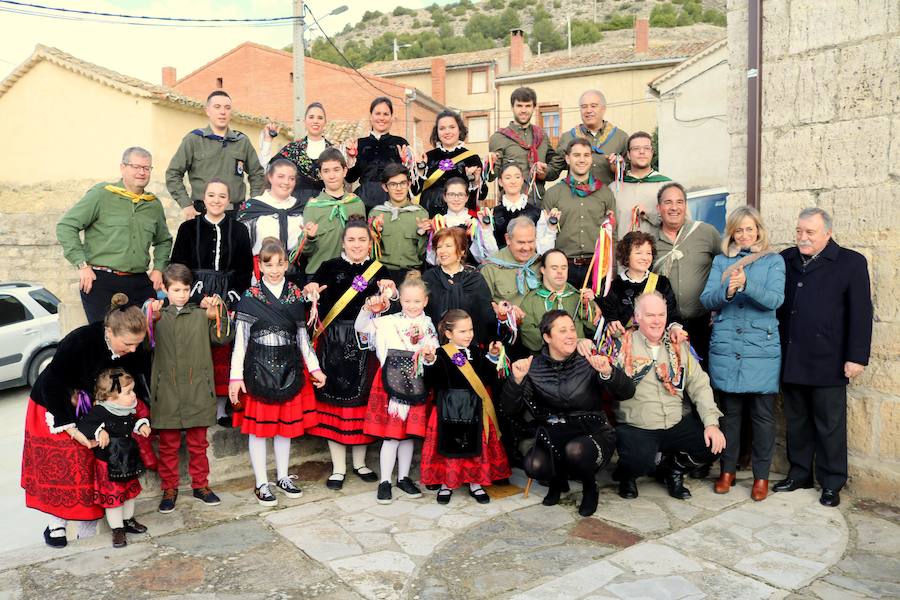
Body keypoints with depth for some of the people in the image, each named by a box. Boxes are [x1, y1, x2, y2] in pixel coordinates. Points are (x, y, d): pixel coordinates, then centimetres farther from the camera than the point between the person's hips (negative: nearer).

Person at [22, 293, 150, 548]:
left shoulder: (135, 349, -22)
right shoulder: (79, 342, -37)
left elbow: (136, 383, -5)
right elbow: (51, 386, -28)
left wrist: (140, 419, -13)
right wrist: (72, 428, -24)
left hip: (93, 409, 4)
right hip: (54, 406, -4)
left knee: (92, 464, 6)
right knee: (56, 465, 5)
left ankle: (91, 518, 20)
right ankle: (56, 523, 21)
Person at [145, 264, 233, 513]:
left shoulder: (201, 315, 5)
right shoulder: (158, 317, 2)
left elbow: (223, 338, -1)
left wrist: (217, 316, -16)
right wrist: (152, 320, -27)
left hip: (197, 390, 1)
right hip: (167, 391, -1)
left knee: (198, 442, 12)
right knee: (168, 444, 10)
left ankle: (200, 484, 27)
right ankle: (169, 488, 24)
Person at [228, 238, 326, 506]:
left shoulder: (296, 295, 5)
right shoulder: (250, 297, -3)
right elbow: (241, 339, -4)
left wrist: (314, 368, 8)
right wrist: (236, 376, -9)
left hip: (289, 369, 3)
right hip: (258, 369, -3)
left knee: (286, 424, 11)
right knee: (258, 426, 4)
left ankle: (283, 477, 27)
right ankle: (261, 483, 16)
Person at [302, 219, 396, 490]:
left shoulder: (379, 270, 8)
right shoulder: (330, 267, 4)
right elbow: (312, 292, -11)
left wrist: (391, 291, -23)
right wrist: (310, 291, -32)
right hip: (334, 342, -1)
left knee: (363, 400, 8)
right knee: (335, 399, 2)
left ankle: (359, 462, 25)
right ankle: (338, 468, 14)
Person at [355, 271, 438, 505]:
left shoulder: (428, 326, 7)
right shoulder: (389, 321, -3)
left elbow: (431, 361, 9)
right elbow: (360, 328, -8)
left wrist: (429, 355, -13)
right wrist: (369, 309, -23)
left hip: (415, 384, 4)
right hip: (391, 382, -3)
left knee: (409, 433, 12)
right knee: (392, 434, -1)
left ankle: (404, 477, 27)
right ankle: (385, 481, 12)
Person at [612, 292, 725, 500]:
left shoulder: (679, 346, 10)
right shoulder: (623, 345, -2)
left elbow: (699, 385, 6)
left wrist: (712, 423, -5)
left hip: (676, 426, 5)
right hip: (635, 428, -4)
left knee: (714, 444, -13)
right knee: (639, 462, -31)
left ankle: (673, 468, 17)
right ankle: (627, 475, 9)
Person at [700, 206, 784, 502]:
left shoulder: (773, 261, 5)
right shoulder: (721, 261, 11)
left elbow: (775, 299, -10)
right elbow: (706, 300, 0)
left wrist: (746, 284, -27)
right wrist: (726, 291, -21)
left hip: (762, 349, -1)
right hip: (725, 347, 2)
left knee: (763, 414, 4)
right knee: (729, 411, 9)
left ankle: (762, 475, 18)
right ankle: (728, 469, 22)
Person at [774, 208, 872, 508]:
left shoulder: (851, 262, -2)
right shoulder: (786, 260, 9)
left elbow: (861, 313, -5)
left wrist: (857, 357, -10)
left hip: (827, 362, -4)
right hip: (791, 360, 4)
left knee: (829, 425, 7)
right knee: (796, 421, 14)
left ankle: (832, 483, 21)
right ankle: (800, 473, 29)